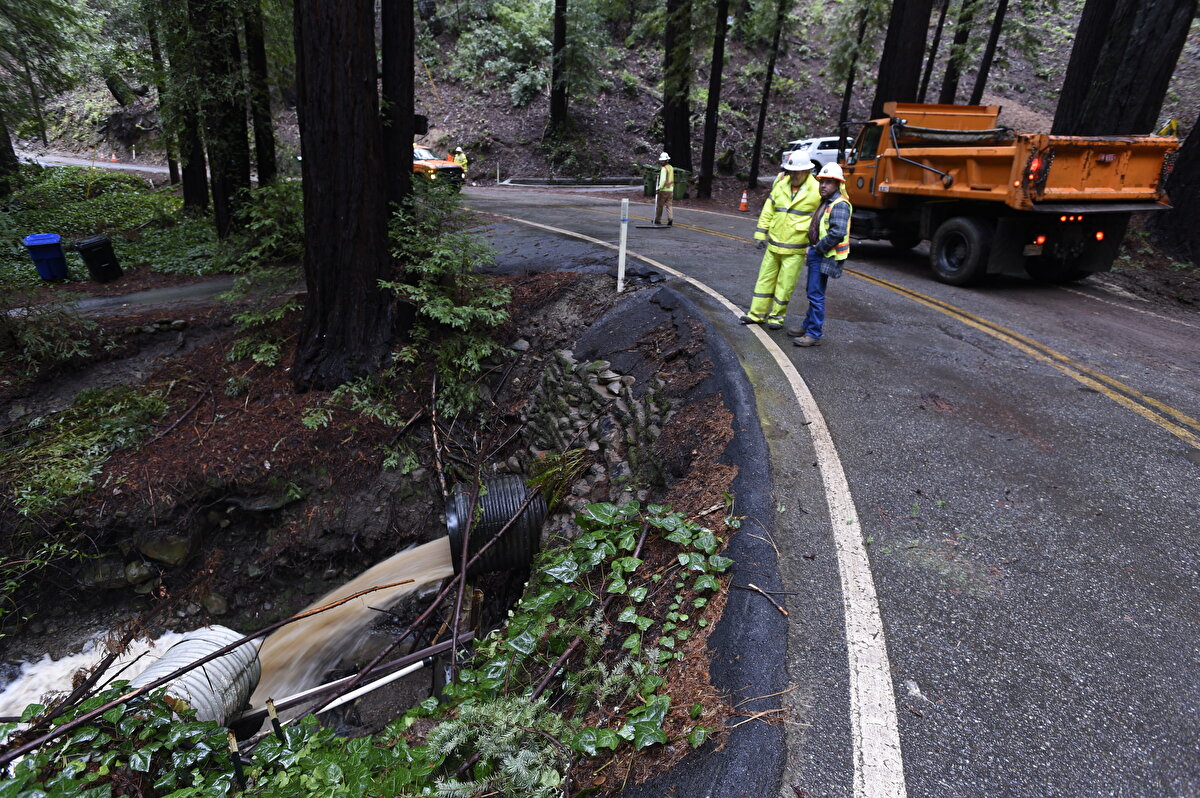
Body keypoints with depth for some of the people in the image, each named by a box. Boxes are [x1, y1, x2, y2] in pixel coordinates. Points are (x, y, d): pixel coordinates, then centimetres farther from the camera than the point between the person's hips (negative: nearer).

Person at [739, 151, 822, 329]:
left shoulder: (817, 191, -9)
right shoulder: (780, 186, 4)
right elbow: (768, 211, 11)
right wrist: (761, 234, 7)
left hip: (795, 250, -5)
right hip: (773, 245, 5)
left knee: (785, 285, 3)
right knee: (765, 279, 11)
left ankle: (777, 316, 18)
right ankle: (757, 314, 21)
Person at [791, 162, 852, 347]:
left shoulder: (840, 205, -16)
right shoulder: (825, 203, 16)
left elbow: (837, 233, -27)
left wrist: (818, 249, -18)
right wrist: (812, 250, 16)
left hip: (825, 256, -10)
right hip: (817, 254, 10)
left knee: (816, 295, -8)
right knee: (813, 293, 18)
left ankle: (814, 334, -3)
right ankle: (808, 325, 30)